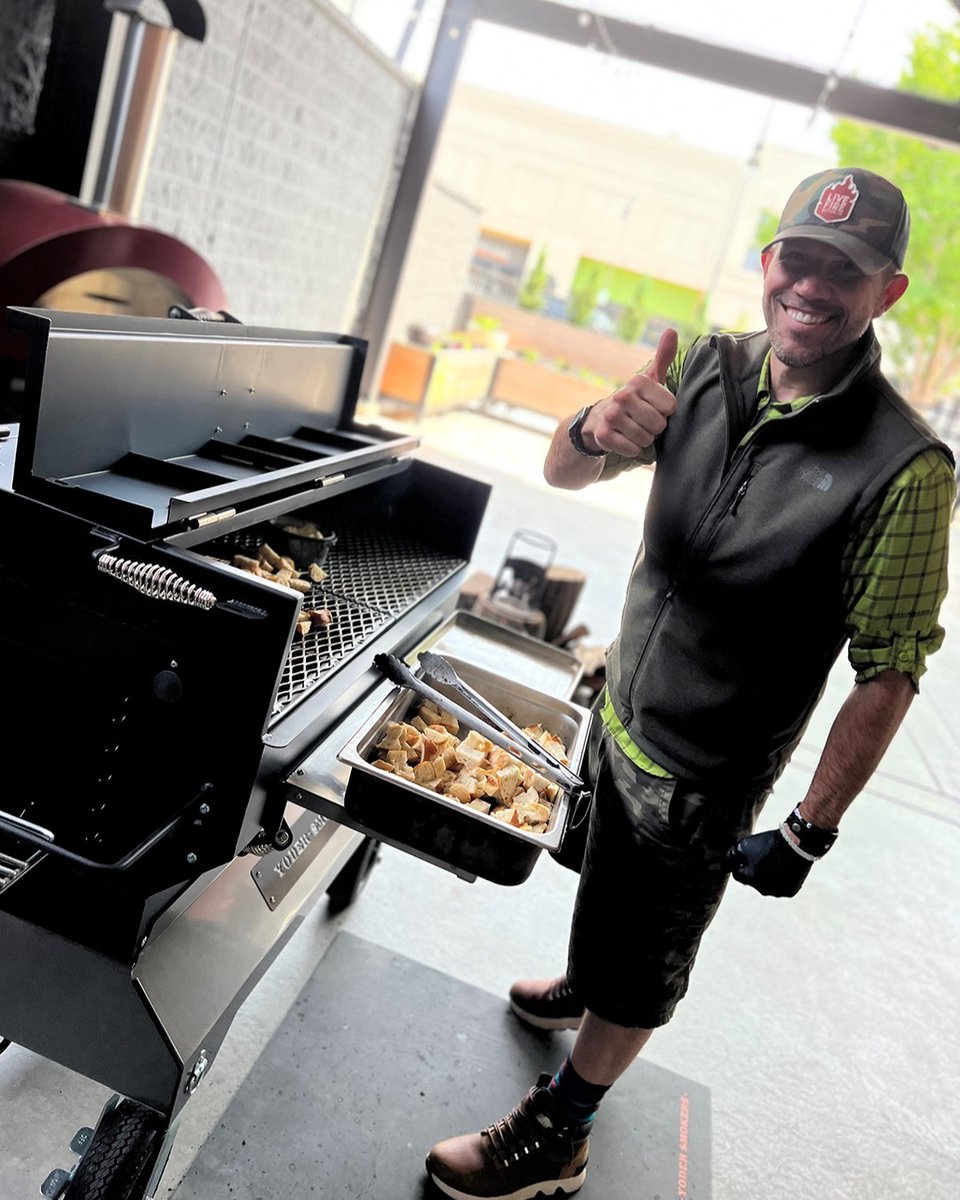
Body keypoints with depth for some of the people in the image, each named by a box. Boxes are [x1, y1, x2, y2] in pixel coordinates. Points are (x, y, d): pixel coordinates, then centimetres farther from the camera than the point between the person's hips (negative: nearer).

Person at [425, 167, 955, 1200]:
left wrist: (809, 833, -14)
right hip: (618, 715, 6)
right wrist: (598, 429, -31)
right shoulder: (708, 371, -8)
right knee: (607, 891, 30)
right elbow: (561, 472, -7)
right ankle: (585, 987, 61)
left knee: (642, 959, 15)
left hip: (706, 782, -5)